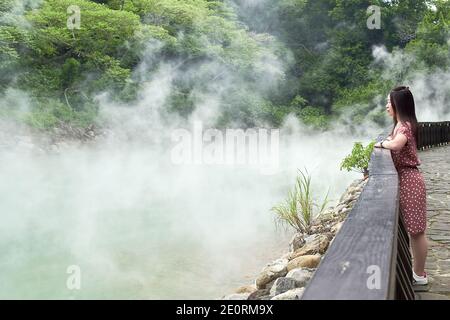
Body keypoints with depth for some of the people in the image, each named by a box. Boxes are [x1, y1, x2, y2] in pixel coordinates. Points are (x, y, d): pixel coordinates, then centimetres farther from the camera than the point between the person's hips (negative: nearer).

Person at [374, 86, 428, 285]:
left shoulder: (405, 125, -17)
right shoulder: (401, 124, 15)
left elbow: (396, 144, -35)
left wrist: (382, 143, -18)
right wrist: (387, 141, -2)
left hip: (409, 180, -10)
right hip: (404, 178, 10)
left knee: (416, 230, 0)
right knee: (413, 230, 16)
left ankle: (419, 275, 11)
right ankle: (417, 271, 26)